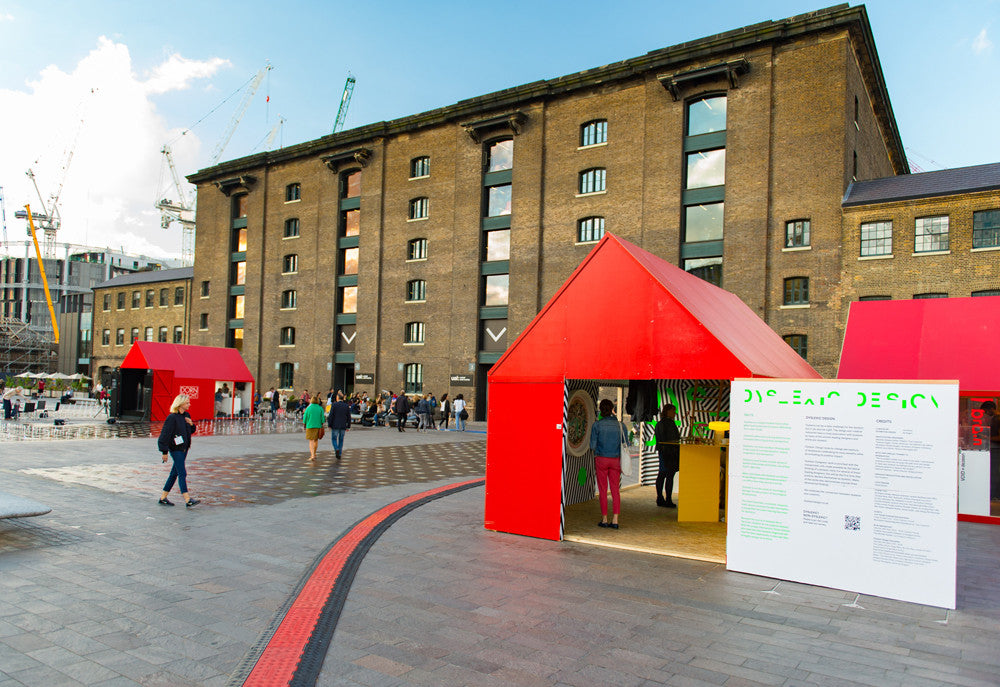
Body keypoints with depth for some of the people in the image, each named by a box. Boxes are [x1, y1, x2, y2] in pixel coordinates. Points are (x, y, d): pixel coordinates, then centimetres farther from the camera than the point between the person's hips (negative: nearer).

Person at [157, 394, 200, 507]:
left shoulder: (186, 415, 9)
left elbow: (192, 430, 19)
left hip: (184, 448, 8)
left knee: (175, 473, 13)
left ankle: (163, 498, 23)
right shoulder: (172, 417, -14)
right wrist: (165, 451, -15)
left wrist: (191, 424, -3)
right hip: (175, 449, -8)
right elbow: (165, 434, -14)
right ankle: (187, 500, -13)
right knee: (182, 473, -11)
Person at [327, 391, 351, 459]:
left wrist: (329, 425, -2)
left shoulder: (334, 405, -7)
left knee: (334, 439, 10)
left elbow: (331, 416, -9)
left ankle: (336, 449, -14)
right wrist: (348, 426, 11)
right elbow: (349, 417, 5)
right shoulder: (347, 406, 3)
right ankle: (339, 454, 11)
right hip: (343, 426, 3)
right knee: (341, 440, 11)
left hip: (335, 426, -3)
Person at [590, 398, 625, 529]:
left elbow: (592, 446, -7)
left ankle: (604, 519, 9)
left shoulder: (597, 425, -7)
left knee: (602, 490, 5)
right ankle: (615, 520, 3)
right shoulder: (619, 425, 0)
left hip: (601, 459, -2)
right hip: (615, 459, 2)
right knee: (615, 490, 6)